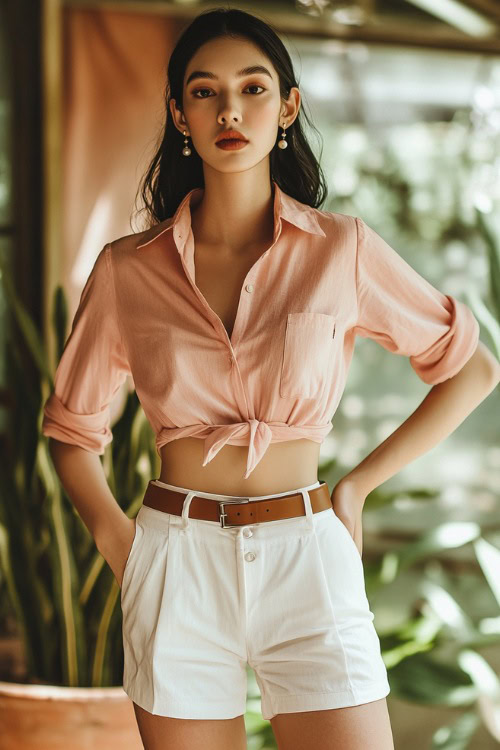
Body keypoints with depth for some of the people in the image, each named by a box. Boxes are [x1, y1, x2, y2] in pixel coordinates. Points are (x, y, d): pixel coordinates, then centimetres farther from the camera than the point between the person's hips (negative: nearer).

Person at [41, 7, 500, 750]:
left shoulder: (343, 249, 0)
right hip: (177, 570, 1)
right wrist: (117, 541, 1)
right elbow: (72, 426, 15)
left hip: (305, 564, -1)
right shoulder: (128, 269, 3)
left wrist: (357, 485, 5)